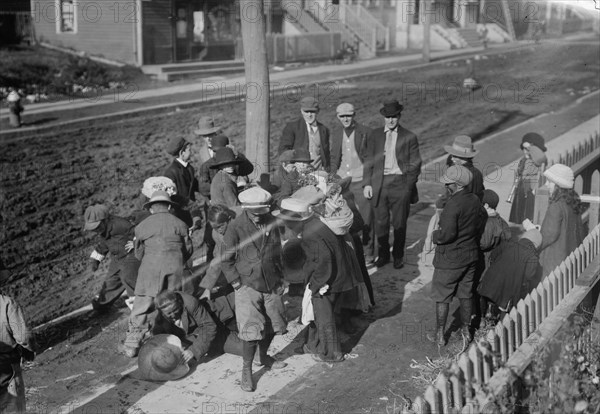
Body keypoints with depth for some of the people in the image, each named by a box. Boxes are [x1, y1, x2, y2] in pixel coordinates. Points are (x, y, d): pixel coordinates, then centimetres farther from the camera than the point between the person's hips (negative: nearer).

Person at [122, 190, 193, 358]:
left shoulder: (142, 226, 6)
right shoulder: (179, 224, 8)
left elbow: (139, 254, 12)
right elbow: (188, 250, 12)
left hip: (150, 268, -1)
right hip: (175, 269, 1)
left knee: (141, 308, 3)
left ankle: (131, 346, 4)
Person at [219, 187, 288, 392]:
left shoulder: (271, 223, 0)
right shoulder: (236, 227, -14)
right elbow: (226, 260, -7)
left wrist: (280, 277, 11)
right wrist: (237, 283, -10)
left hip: (272, 284, 5)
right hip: (248, 285, -5)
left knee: (273, 324, 15)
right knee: (252, 329, -11)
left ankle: (263, 356, 40)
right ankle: (246, 370, 6)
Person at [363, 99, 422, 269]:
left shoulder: (409, 137, 2)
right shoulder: (375, 135, 7)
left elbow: (415, 164, 4)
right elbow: (368, 160, 8)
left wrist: (408, 186, -3)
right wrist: (367, 183, 0)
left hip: (400, 183, -1)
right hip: (379, 183, 2)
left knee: (400, 223, 6)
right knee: (380, 222, 6)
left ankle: (398, 256, 21)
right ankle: (383, 254, 22)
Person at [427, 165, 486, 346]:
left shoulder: (453, 205, -24)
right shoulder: (475, 200, 1)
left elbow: (448, 234, -28)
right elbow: (481, 225, 10)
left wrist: (435, 235, -9)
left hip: (450, 258, -7)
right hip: (471, 255, 7)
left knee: (442, 297, 7)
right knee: (466, 295, 20)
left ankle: (440, 335, 16)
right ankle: (466, 330, 30)